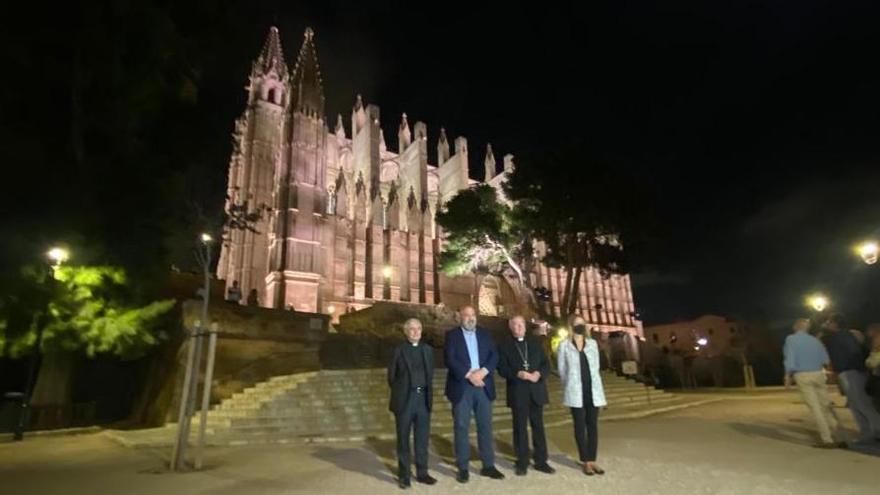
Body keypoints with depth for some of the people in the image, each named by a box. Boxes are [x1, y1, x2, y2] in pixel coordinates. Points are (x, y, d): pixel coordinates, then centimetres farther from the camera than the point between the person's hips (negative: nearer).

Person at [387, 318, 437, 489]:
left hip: (423, 398, 4)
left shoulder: (427, 350, 8)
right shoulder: (398, 350, -4)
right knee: (403, 439, 6)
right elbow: (391, 376, 0)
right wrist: (400, 393, 3)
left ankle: (422, 473, 22)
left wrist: (425, 390, 8)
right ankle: (404, 475, 17)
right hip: (405, 399, -3)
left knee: (422, 439, 10)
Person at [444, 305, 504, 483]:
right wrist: (469, 375, -17)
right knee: (461, 428, 2)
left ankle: (488, 465, 19)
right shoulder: (452, 335, 1)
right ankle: (463, 468, 13)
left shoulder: (485, 334, 11)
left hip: (483, 386, 3)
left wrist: (482, 372, -14)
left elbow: (494, 356, 2)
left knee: (485, 426, 8)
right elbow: (450, 359, -10)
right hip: (461, 387, -3)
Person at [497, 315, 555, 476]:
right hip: (517, 393, -2)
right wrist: (518, 374, -21)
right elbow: (502, 369, -6)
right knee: (520, 428, 5)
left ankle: (541, 461, 19)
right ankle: (522, 463, 15)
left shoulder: (535, 342, 12)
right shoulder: (505, 346, 2)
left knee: (538, 426, 8)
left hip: (536, 391, 3)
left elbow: (546, 364, 6)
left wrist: (539, 373, -14)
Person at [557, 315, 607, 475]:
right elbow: (562, 369, 3)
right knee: (580, 426, 2)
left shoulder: (592, 343, 9)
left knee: (593, 425, 5)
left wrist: (591, 383, 11)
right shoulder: (564, 345, -1)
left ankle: (592, 460, 13)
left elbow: (595, 366, 14)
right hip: (576, 391, -3)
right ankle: (586, 462, 9)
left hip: (593, 389, 3)